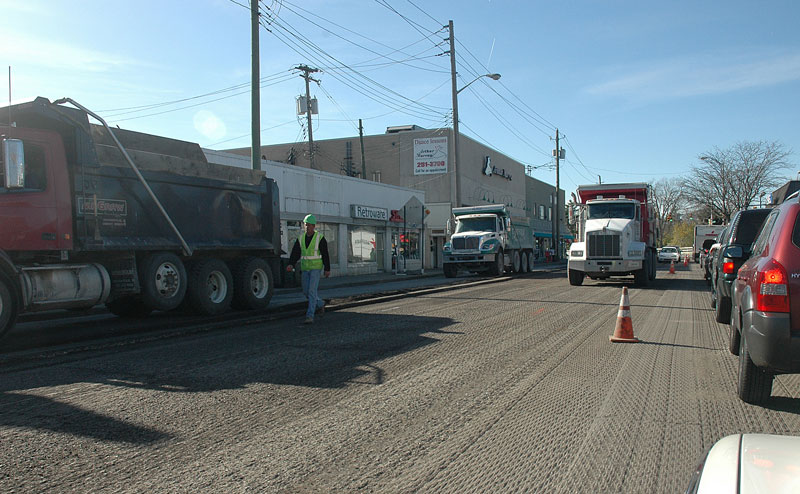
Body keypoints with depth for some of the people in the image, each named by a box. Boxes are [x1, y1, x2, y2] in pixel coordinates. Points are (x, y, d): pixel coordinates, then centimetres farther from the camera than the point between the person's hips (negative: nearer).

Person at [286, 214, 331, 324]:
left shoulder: (320, 238, -9)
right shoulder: (301, 238, 5)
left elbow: (325, 254, -7)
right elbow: (295, 253, -1)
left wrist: (327, 269, -8)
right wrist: (291, 265, -17)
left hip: (316, 267, -6)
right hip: (305, 268, 6)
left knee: (312, 291, -14)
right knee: (306, 291, 9)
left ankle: (310, 316, -12)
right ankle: (320, 304, 36)